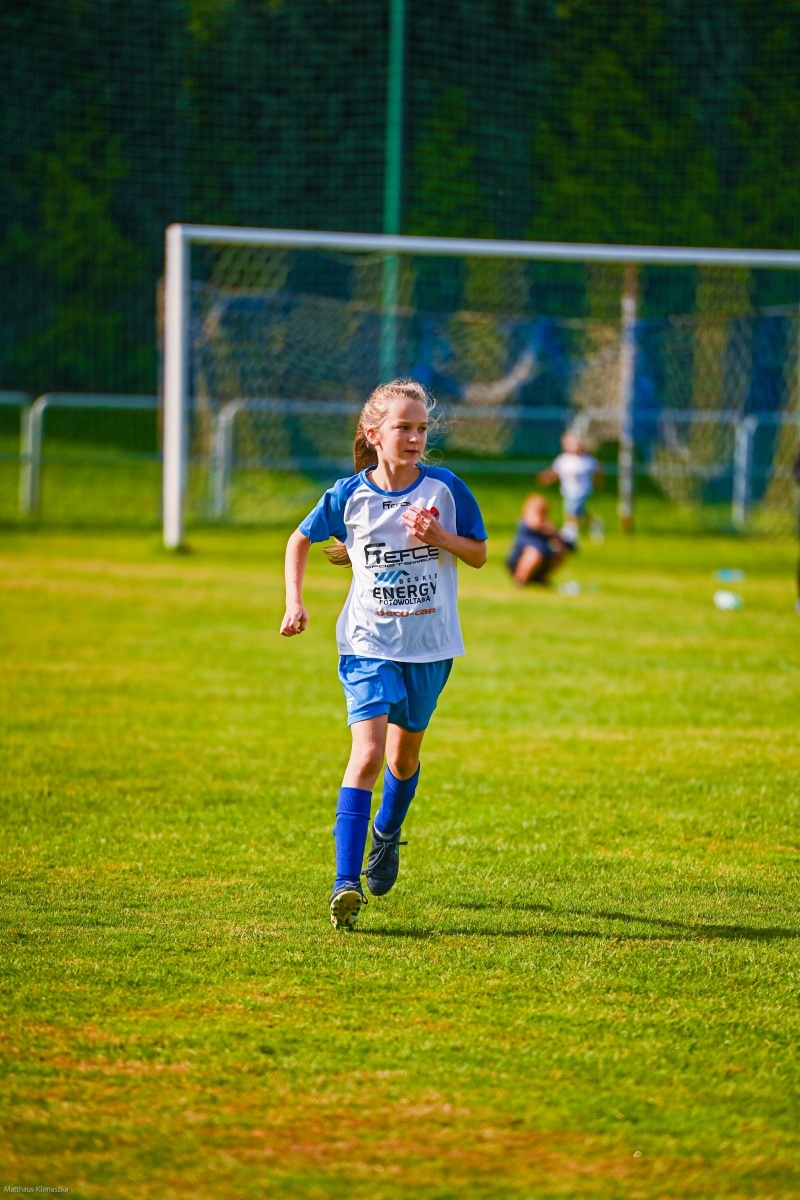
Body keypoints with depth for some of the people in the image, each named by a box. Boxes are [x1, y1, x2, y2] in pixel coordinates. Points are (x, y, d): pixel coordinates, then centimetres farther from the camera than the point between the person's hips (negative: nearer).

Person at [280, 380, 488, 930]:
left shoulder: (445, 489, -5)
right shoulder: (350, 495, -5)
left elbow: (479, 554, 4)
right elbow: (302, 539, 12)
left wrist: (438, 537, -15)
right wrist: (294, 601, 2)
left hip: (431, 645, 2)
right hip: (370, 643, -2)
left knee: (405, 753, 18)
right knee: (368, 752, -18)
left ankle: (387, 835, 51)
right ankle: (346, 884, -22)